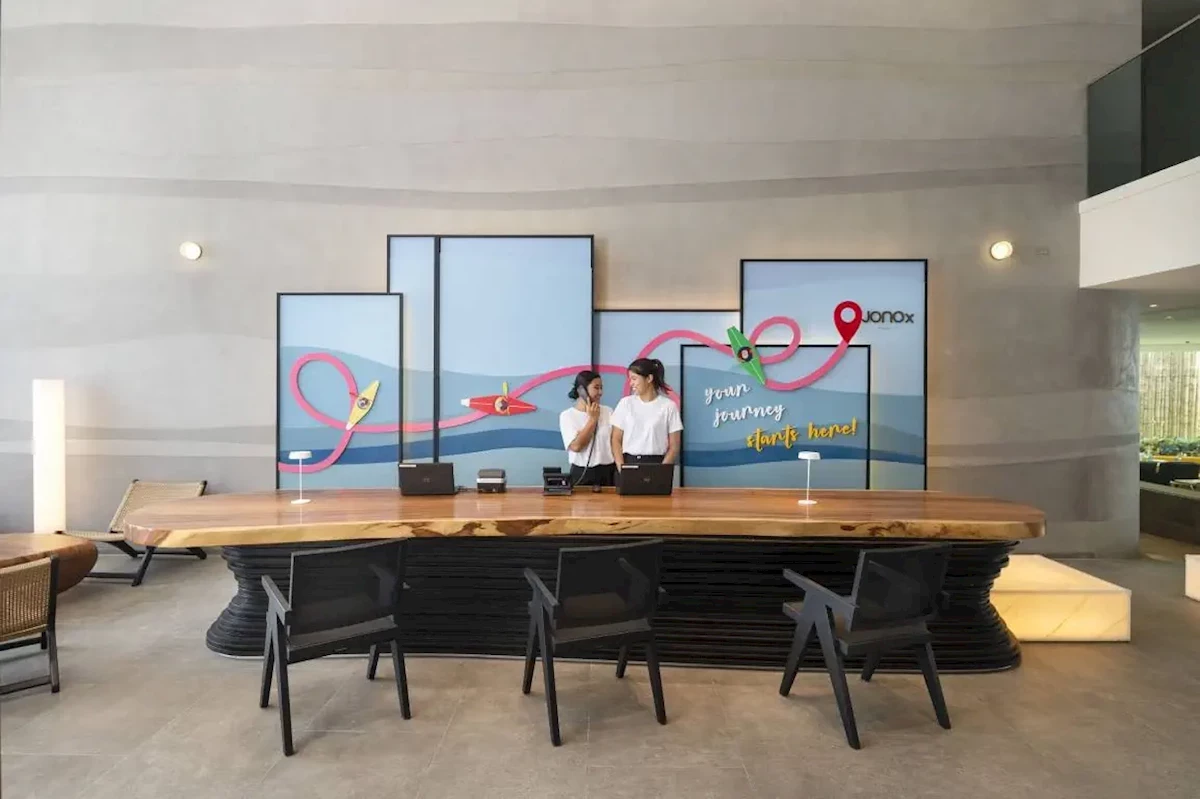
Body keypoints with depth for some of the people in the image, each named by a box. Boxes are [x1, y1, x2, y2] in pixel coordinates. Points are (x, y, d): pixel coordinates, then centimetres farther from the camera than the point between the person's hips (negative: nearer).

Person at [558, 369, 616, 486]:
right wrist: (593, 418, -10)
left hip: (608, 471, 2)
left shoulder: (608, 411, 4)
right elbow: (576, 446, -14)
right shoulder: (567, 415, -3)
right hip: (582, 474, -2)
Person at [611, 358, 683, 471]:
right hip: (629, 463, 2)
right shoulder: (625, 403, 6)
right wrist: (621, 468, -8)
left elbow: (674, 446, 1)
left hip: (656, 464, -2)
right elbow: (616, 440, 6)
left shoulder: (668, 406, 0)